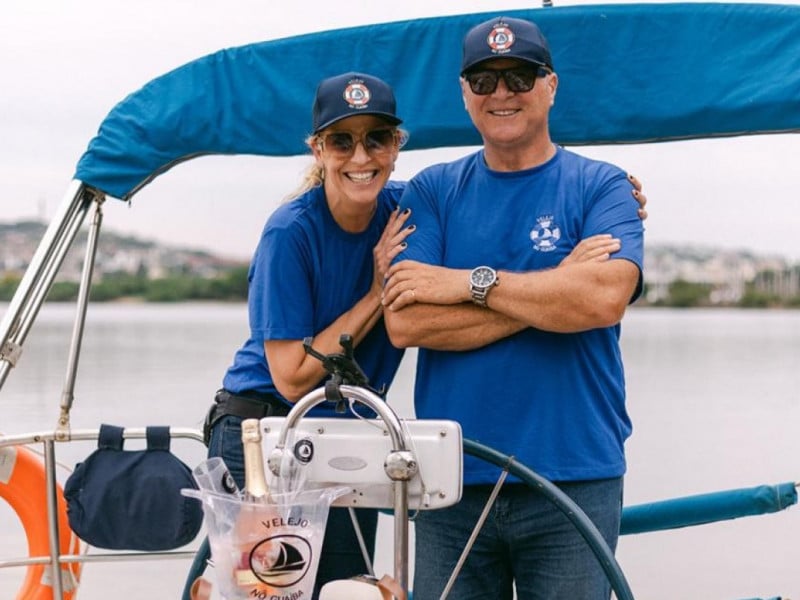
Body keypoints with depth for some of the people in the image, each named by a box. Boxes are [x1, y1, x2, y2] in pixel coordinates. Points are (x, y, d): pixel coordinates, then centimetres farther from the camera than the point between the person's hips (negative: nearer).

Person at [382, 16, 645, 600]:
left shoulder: (601, 186, 3)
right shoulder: (433, 191, 7)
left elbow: (604, 297, -17)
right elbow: (404, 322, -7)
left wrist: (469, 282, -11)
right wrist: (550, 294, -11)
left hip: (574, 480, -1)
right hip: (452, 481, 2)